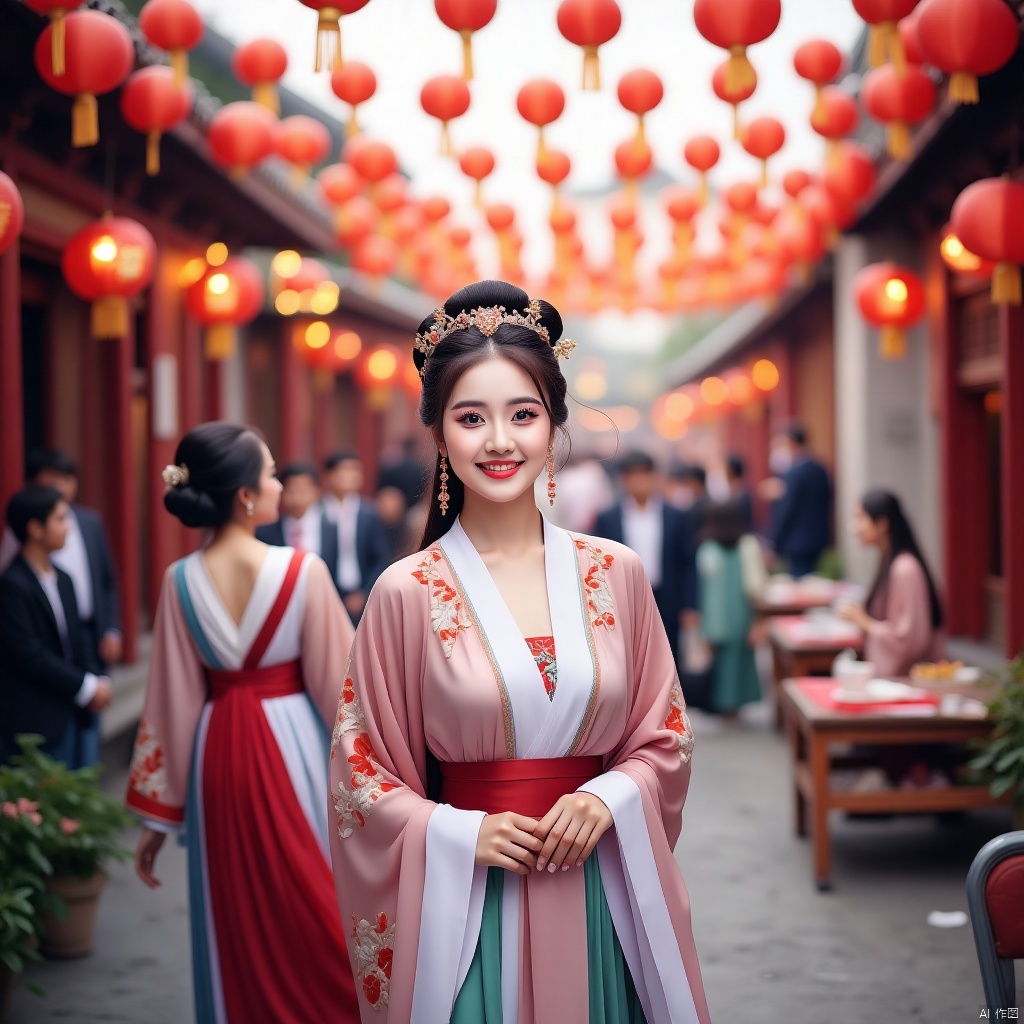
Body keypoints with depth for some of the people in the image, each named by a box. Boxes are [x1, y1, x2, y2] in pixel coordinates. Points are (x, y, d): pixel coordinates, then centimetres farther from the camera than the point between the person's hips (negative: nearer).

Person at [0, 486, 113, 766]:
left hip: (75, 714, 8)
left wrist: (99, 680, -3)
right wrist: (86, 687, -14)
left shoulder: (62, 579, 10)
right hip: (36, 723, -8)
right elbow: (30, 656, -19)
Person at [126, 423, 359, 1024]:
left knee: (239, 923, 14)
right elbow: (338, 682, -9)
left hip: (219, 755, 3)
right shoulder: (303, 570, -14)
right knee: (316, 910, 13)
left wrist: (158, 815, 6)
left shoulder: (181, 582, -5)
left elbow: (172, 703, -2)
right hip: (294, 746, -3)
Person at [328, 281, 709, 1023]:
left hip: (600, 901, 2)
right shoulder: (407, 593, -6)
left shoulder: (617, 574, 1)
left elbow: (666, 735, 8)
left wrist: (610, 798, -10)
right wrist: (460, 834, -14)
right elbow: (362, 774, -1)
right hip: (468, 902, -2)